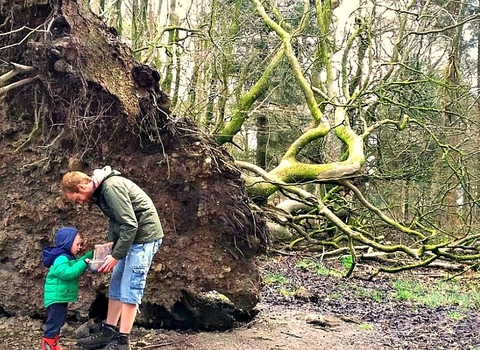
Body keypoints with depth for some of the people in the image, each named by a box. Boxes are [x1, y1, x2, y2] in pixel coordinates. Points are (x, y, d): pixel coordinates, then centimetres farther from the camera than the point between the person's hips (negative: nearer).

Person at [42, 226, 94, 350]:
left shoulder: (69, 257, 11)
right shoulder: (61, 258, -22)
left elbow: (76, 264, 27)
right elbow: (67, 273, -34)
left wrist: (91, 255, 15)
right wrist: (84, 263, -30)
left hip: (61, 298, 11)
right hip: (56, 298, -11)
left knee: (57, 324, 20)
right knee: (53, 324, -6)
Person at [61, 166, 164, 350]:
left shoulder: (112, 187, -22)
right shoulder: (101, 190, 8)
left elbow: (130, 224, -24)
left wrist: (116, 256, -19)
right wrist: (109, 248, 6)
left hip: (144, 235, -10)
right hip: (128, 236, 10)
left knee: (129, 288, -7)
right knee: (116, 285, 12)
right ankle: (108, 331, 21)